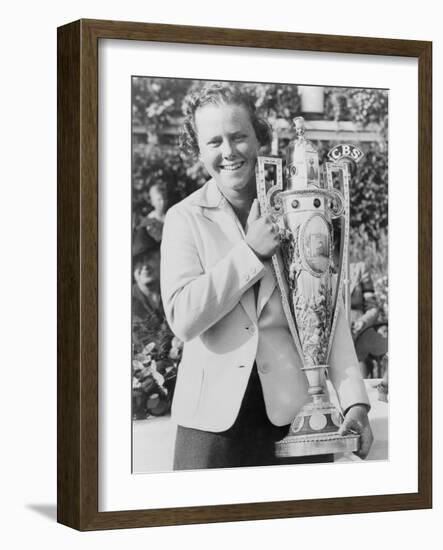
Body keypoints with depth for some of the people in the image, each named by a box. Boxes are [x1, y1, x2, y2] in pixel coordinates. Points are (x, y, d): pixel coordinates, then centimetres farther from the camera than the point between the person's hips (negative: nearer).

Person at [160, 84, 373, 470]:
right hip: (214, 413, 0)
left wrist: (354, 400, -9)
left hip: (293, 409, 1)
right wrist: (251, 251, -12)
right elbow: (183, 318, -9)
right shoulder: (185, 218, 3)